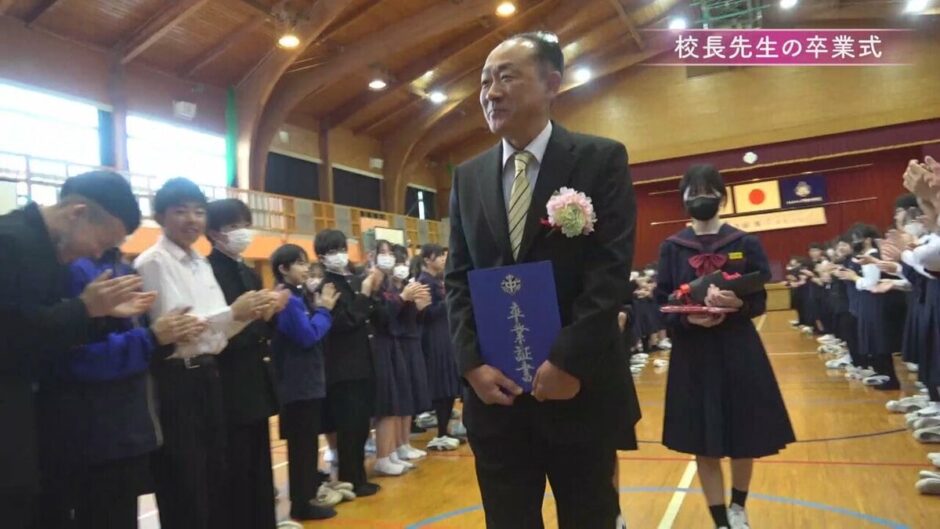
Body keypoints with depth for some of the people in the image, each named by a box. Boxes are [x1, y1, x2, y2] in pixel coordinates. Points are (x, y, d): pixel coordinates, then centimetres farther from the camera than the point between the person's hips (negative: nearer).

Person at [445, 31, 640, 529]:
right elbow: (457, 278, 7)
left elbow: (611, 269, -10)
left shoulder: (601, 159, -2)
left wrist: (568, 361, -17)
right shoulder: (468, 176, 9)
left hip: (580, 389, -3)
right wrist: (472, 362, -5)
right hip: (493, 391, 3)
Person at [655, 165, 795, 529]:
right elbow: (662, 305, 0)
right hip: (692, 355, 0)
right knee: (704, 445, 6)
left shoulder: (746, 243, 1)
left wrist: (738, 304, -22)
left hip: (739, 352, 0)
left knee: (744, 438, 13)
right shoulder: (671, 248, 1)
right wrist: (688, 318, -20)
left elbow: (760, 301, -1)